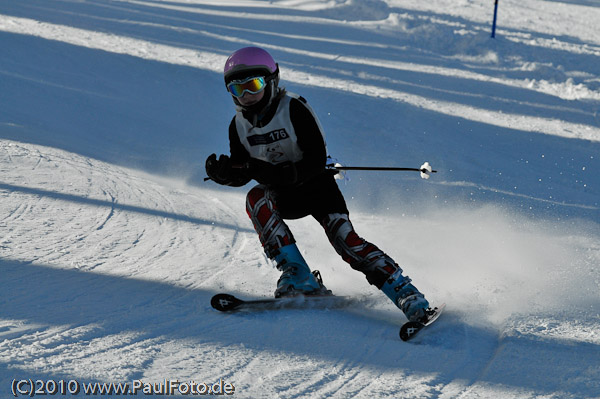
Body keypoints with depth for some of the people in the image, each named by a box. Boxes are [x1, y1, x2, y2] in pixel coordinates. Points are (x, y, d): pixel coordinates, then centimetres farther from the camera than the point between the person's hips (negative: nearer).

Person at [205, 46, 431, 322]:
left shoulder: (295, 110, -19)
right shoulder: (239, 126, -4)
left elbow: (317, 161, -23)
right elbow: (241, 175, 1)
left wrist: (275, 173, -35)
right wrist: (221, 174, -23)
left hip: (315, 185, -4)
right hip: (281, 196, 4)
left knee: (343, 238, -24)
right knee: (255, 198, -28)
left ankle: (405, 293, -23)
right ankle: (299, 279, -28)